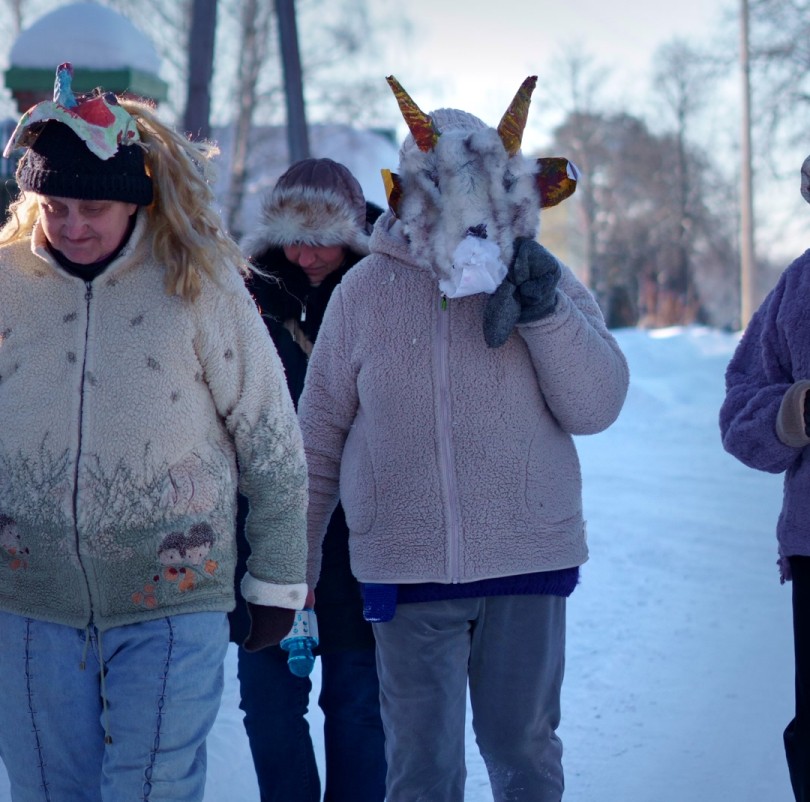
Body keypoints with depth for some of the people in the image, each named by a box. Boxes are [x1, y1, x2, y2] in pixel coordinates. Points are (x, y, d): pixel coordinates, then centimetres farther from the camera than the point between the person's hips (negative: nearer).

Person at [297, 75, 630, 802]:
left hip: (528, 559, 1)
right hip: (408, 573, -1)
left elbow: (596, 407, -7)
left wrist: (546, 313, -18)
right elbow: (321, 430, 6)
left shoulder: (544, 279, 1)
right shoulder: (367, 291, -1)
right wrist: (298, 546, 8)